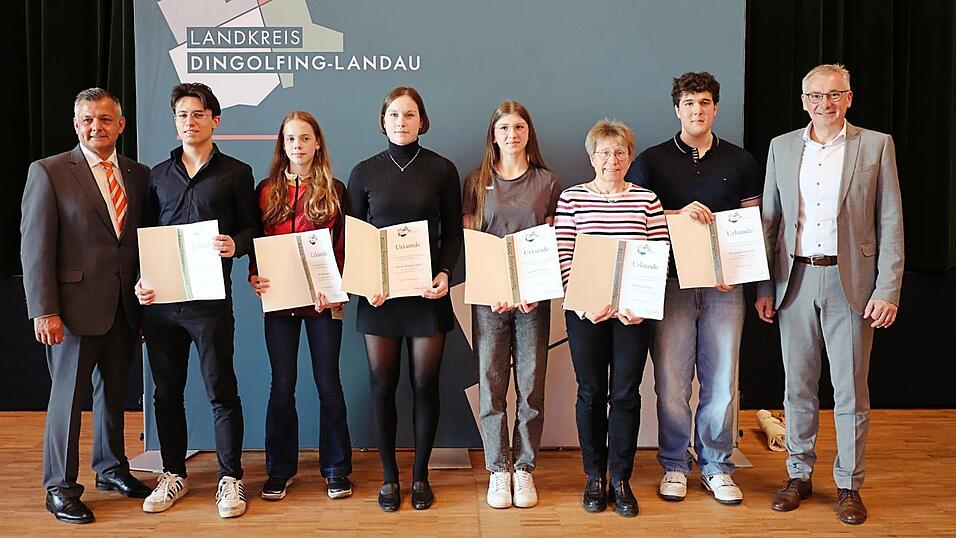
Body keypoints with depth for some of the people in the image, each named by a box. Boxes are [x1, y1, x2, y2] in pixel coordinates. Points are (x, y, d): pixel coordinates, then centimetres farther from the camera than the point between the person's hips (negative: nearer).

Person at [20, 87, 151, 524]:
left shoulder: (138, 175, 9)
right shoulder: (48, 172, -4)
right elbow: (35, 247, -8)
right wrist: (44, 311, -14)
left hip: (124, 307, 4)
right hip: (75, 306, -4)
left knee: (114, 392, 16)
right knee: (68, 395, 4)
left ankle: (111, 468, 33)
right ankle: (60, 487, 18)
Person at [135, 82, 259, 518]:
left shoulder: (235, 172, 5)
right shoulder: (158, 175, 13)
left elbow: (251, 228, 5)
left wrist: (234, 245, -17)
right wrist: (141, 281, 0)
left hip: (211, 299, -3)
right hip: (160, 299, 4)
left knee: (222, 391, 0)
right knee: (166, 391, 11)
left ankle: (231, 478, 11)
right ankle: (173, 474, 25)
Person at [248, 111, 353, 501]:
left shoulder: (334, 190, 3)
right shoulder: (267, 190, 8)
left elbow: (344, 247, 0)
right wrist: (254, 276, -8)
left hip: (323, 299, -1)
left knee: (328, 384, 4)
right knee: (282, 386, 7)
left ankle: (336, 470, 16)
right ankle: (280, 470, 19)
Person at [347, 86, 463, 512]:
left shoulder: (442, 169, 2)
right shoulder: (364, 172, 5)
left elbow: (453, 233, 5)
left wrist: (444, 274, -12)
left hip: (427, 292, -1)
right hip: (379, 294, 1)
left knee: (425, 384, 4)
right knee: (382, 385, 5)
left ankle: (421, 476, 19)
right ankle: (389, 477, 18)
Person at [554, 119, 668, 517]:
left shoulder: (647, 200, 5)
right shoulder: (572, 198, 3)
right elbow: (563, 256, -2)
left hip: (633, 310, 1)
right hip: (585, 310, 0)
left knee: (626, 393, 4)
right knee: (591, 393, 7)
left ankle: (620, 478, 16)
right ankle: (594, 477, 20)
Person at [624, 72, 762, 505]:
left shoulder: (739, 162, 11)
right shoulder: (651, 160, 6)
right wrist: (679, 213, -15)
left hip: (724, 287, 2)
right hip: (670, 284, -1)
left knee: (721, 380, 4)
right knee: (671, 382, 1)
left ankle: (716, 466, 20)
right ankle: (674, 466, 17)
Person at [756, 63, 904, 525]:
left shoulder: (876, 145, 2)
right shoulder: (781, 147, 9)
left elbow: (890, 223, 0)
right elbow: (769, 222, 10)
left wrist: (887, 291, -8)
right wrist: (765, 287, 5)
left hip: (850, 282, -2)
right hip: (795, 280, 3)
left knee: (851, 391, 4)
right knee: (797, 387, 10)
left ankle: (849, 484, 19)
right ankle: (799, 477, 24)